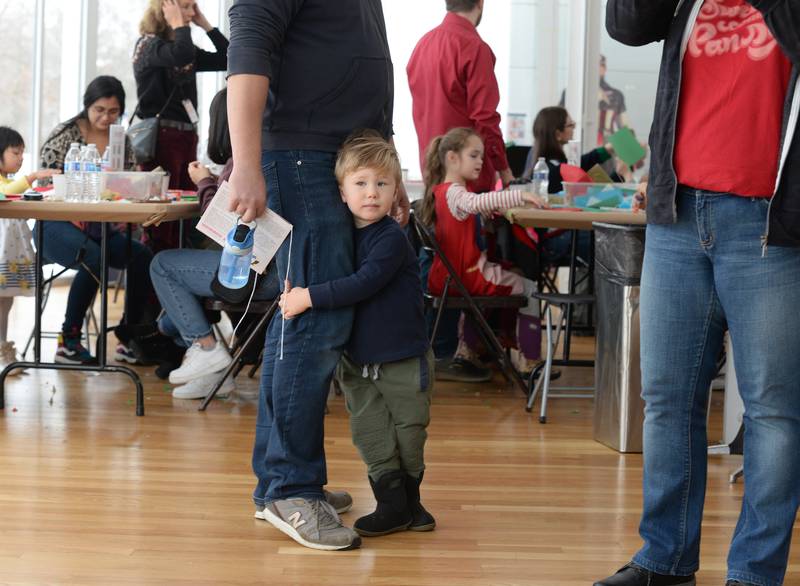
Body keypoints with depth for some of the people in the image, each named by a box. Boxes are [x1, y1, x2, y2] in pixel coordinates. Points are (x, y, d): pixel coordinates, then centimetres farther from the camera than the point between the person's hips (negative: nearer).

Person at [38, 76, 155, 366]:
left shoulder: (121, 141, 9)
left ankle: (129, 340, -8)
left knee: (141, 255, -21)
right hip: (58, 225, -5)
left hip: (100, 226, 5)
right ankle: (68, 341, -20)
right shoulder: (65, 135, -4)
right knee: (93, 258, -34)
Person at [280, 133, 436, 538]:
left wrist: (310, 297, -30)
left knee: (408, 435, 8)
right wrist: (295, 294, -4)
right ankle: (393, 506, 15)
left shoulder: (391, 238, -18)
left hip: (404, 359, -5)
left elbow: (364, 283, -29)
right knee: (371, 436, 5)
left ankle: (409, 500, 26)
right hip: (357, 361, 5)